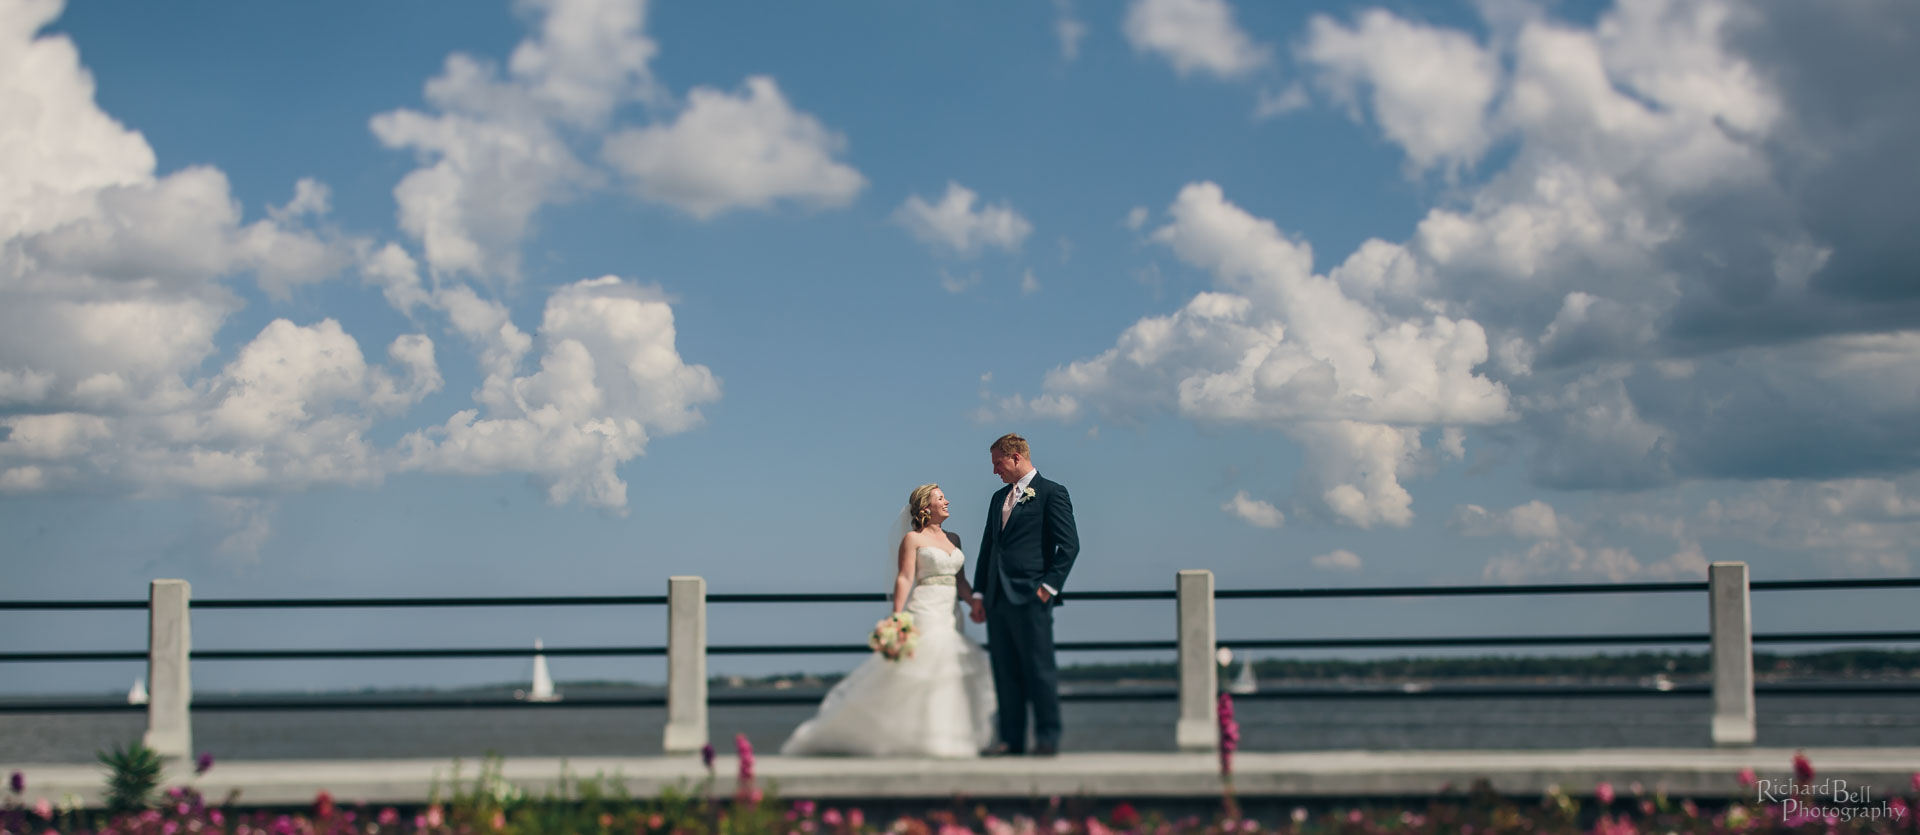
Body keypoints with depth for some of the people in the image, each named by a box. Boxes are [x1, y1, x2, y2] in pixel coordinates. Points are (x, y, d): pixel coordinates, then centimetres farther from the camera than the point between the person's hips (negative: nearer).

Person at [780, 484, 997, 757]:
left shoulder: (953, 539, 18)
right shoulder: (912, 539, -2)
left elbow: (960, 581, 16)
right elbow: (904, 580, -10)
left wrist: (974, 600, -5)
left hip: (950, 620, 7)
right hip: (924, 617, -7)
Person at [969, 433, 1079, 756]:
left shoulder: (1052, 493, -1)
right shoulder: (999, 498, 21)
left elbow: (1069, 544, -6)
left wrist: (1049, 587, -12)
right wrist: (979, 594, 15)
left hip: (1030, 597, -7)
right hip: (998, 597, 7)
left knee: (1039, 668, -5)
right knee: (1005, 672, 6)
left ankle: (1048, 738, 0)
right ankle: (1011, 739, 9)